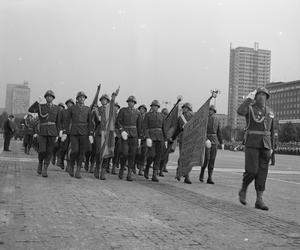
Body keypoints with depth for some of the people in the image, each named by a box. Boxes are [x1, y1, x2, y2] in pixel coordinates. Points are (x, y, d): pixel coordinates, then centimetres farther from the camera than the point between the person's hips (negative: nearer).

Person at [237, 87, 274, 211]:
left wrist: (271, 147, 13)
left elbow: (271, 131, 18)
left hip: (265, 145, 5)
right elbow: (240, 111, -27)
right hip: (251, 143, -4)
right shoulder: (249, 108, -2)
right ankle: (243, 190, 16)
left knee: (262, 172, 0)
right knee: (252, 170, -11)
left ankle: (259, 200, 2)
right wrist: (249, 98, -18)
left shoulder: (270, 112, 14)